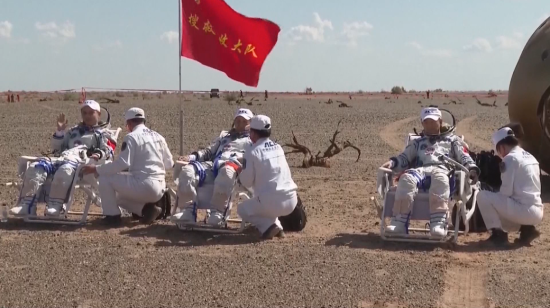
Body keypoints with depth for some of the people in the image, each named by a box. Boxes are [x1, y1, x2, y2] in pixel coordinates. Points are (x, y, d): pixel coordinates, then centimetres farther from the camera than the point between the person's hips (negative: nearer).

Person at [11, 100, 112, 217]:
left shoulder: (102, 134, 22)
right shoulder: (73, 131, 38)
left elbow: (108, 152, 6)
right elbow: (57, 149, 32)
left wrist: (99, 155, -17)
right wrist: (60, 131, 17)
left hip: (81, 162, -6)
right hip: (61, 158, 6)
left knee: (64, 170, -43)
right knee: (35, 168, -22)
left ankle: (55, 206, -42)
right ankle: (27, 205, -27)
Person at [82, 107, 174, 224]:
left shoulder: (131, 137, -7)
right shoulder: (158, 136, 13)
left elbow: (122, 163, -17)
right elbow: (169, 164, 17)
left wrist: (95, 169, -9)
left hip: (143, 186, -8)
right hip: (160, 189, 8)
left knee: (104, 177, 3)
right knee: (120, 197, 29)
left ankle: (112, 215, 3)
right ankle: (147, 208, 7)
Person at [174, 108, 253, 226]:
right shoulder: (224, 135, 38)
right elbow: (208, 151, 30)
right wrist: (191, 157, 11)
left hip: (233, 166, -4)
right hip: (212, 165, 4)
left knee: (226, 171, -44)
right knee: (187, 170, -27)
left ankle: (217, 213, -46)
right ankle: (187, 212, -31)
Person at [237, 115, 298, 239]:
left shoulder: (252, 152, -7)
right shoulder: (278, 147, 11)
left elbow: (246, 182, -5)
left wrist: (240, 173, 17)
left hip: (272, 203, -6)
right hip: (291, 201, 6)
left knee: (242, 209, 20)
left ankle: (269, 226, -2)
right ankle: (276, 226, 14)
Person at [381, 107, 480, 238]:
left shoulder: (452, 140, 29)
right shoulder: (417, 142, 37)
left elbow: (464, 157, 17)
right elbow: (405, 158, 26)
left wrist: (472, 168, -5)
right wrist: (392, 163, 4)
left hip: (442, 170, -2)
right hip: (420, 170, 2)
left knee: (440, 180, -43)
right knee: (406, 179, -36)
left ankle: (439, 224, -53)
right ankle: (399, 223, -44)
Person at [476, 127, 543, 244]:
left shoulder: (510, 158, -9)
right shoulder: (530, 157, 16)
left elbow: (506, 191, -12)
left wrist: (495, 195, 9)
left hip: (524, 210, -8)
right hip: (537, 212, 9)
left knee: (482, 196, -2)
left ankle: (498, 233, 0)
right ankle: (527, 229, 11)